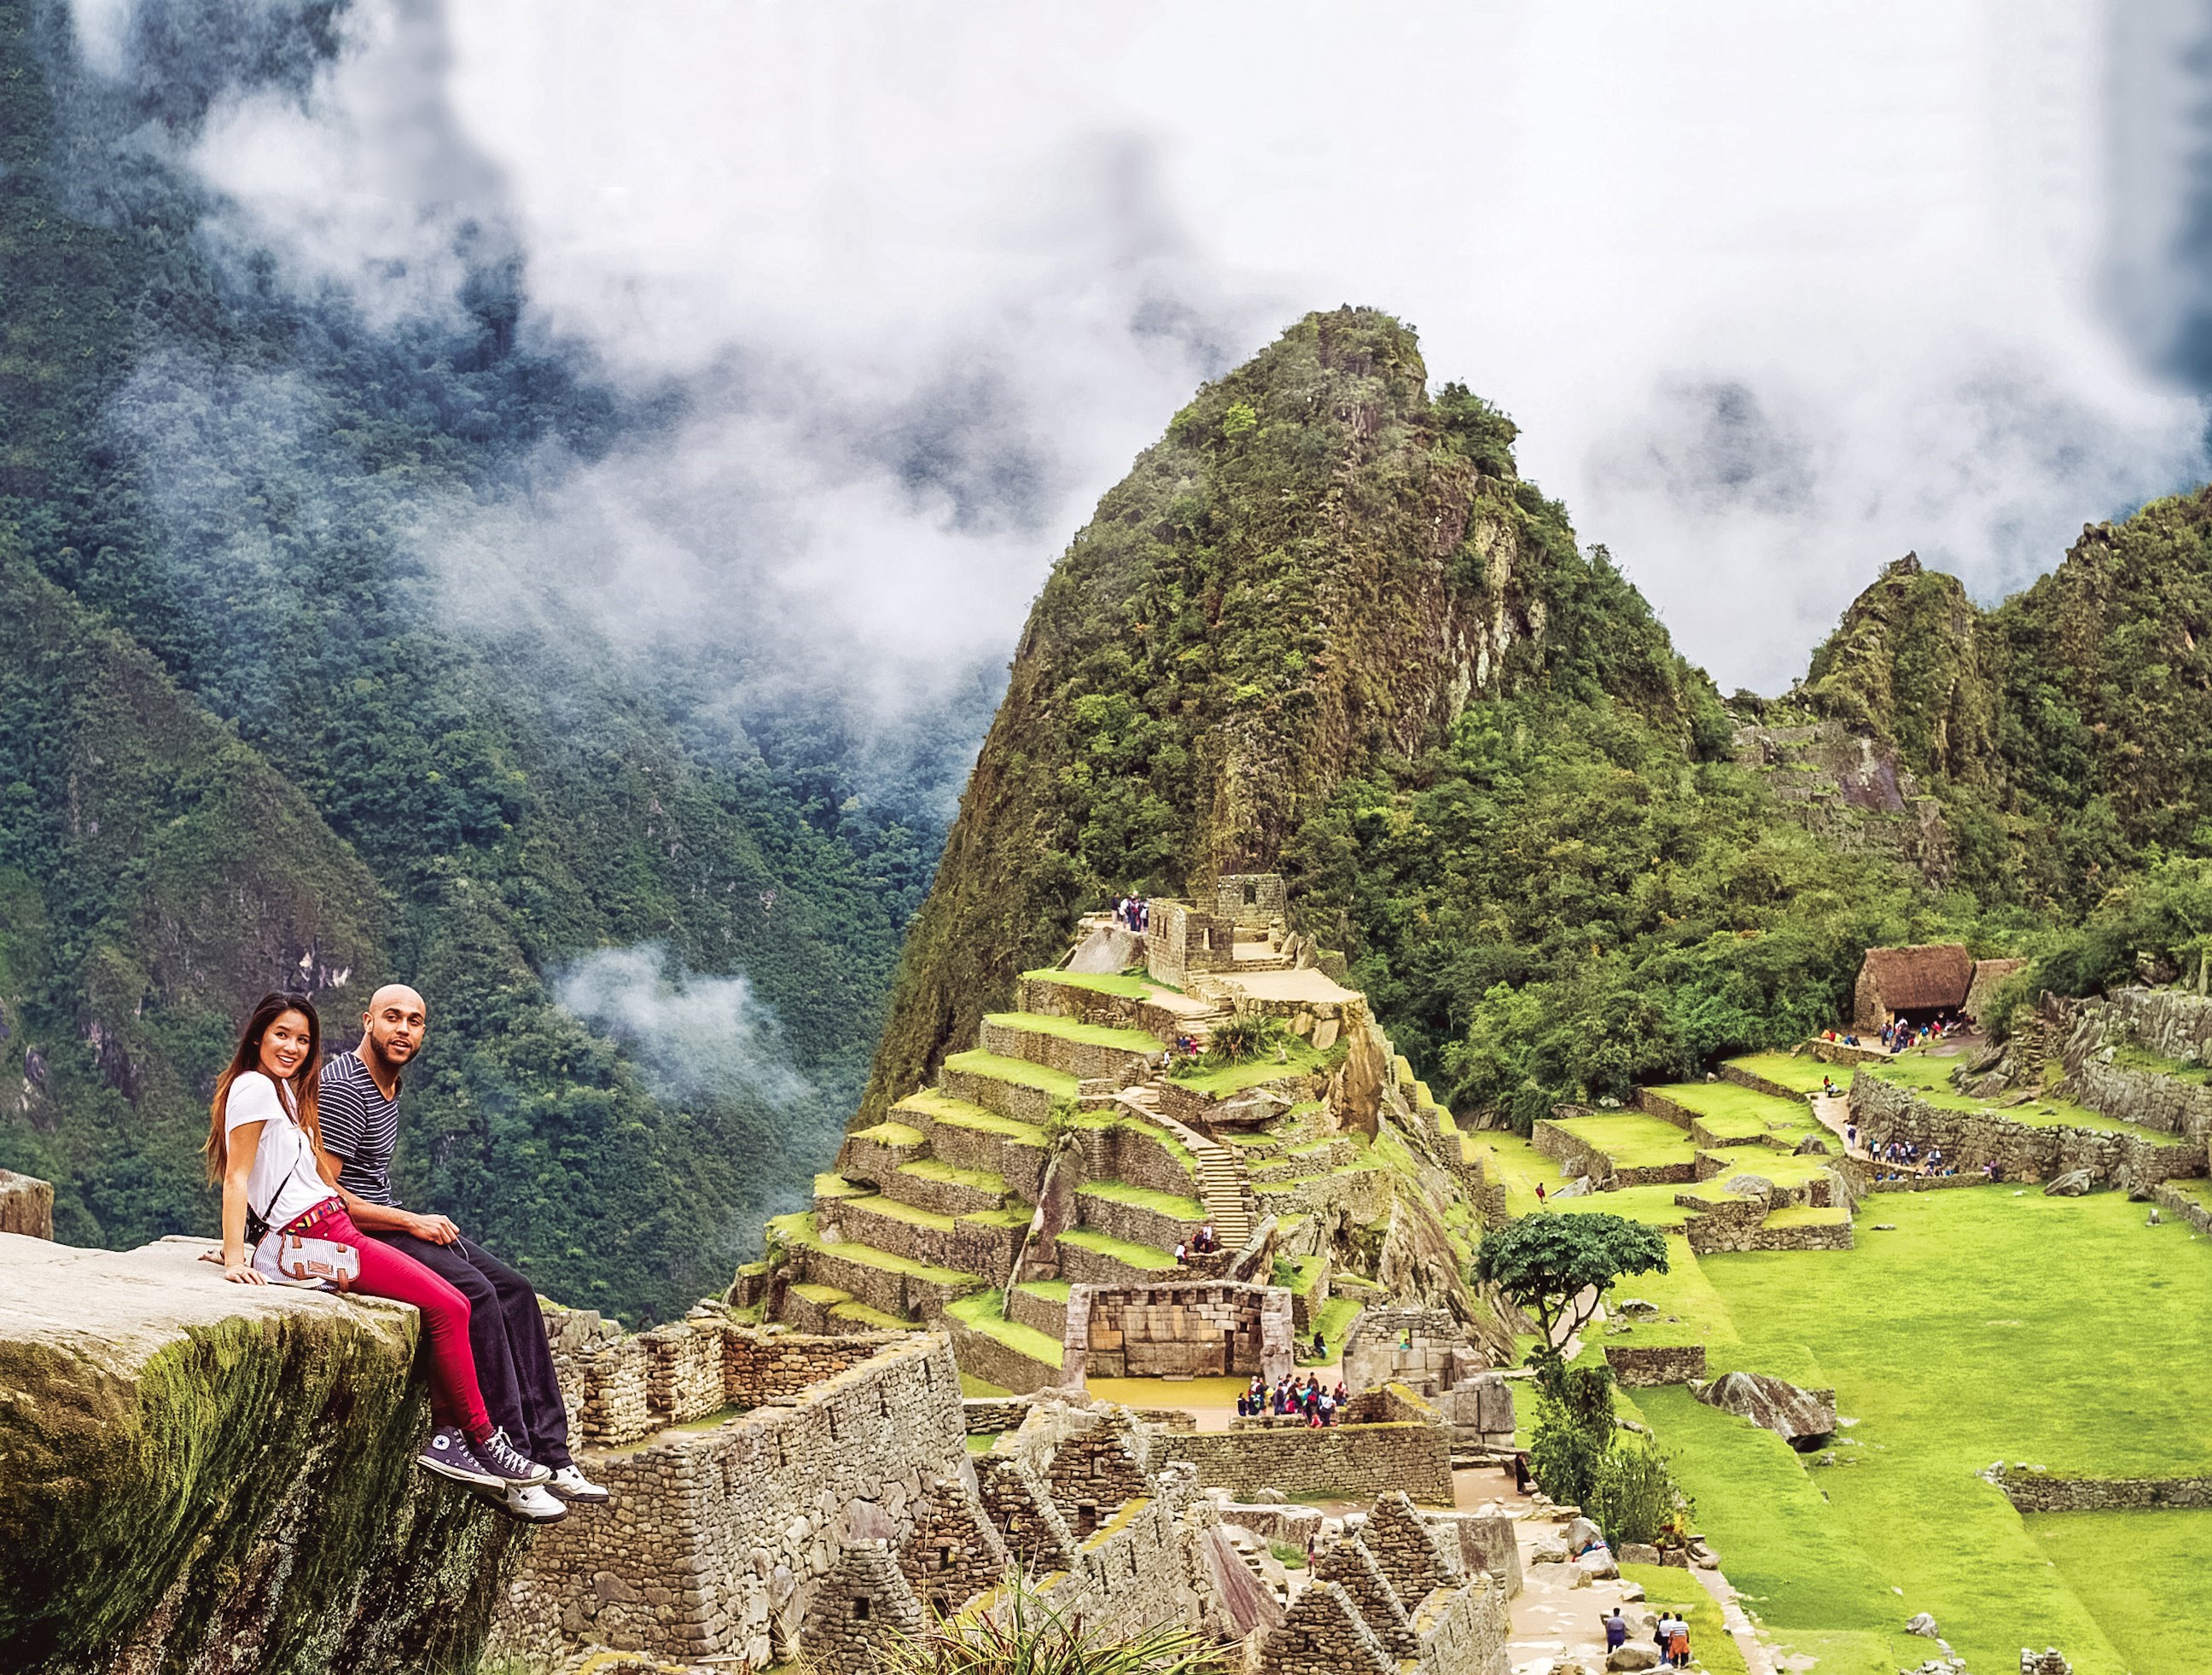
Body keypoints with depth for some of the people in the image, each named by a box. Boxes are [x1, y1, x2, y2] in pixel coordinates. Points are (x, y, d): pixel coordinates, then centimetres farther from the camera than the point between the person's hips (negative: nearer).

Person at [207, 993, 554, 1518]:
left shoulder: (287, 1092, 22)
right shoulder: (254, 1087, -7)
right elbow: (236, 1179, -13)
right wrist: (234, 1259, -20)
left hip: (334, 1229, 10)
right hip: (312, 1238, -10)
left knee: (450, 1304, -1)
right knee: (447, 1309, -13)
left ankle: (445, 1436, -3)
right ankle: (482, 1441, -4)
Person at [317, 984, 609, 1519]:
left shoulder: (390, 1085, 16)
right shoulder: (342, 1088, -15)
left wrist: (418, 1222, 6)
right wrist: (411, 1222, -16)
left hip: (391, 1221, 10)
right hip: (351, 1233, -10)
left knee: (515, 1292, -4)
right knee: (474, 1293, -26)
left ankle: (548, 1454, -6)